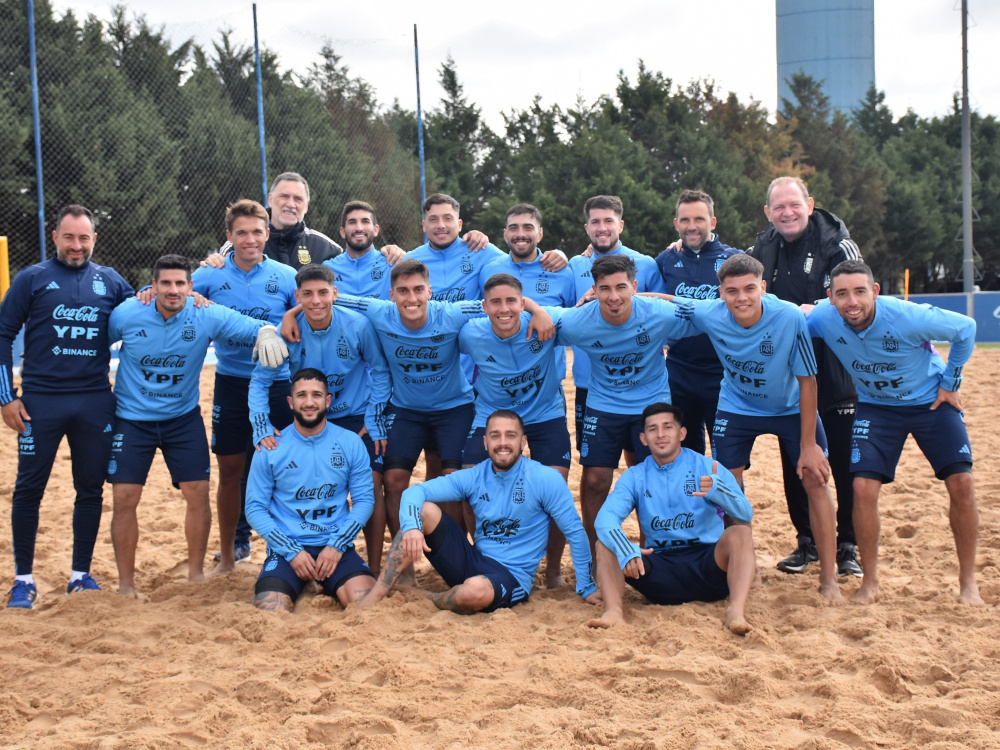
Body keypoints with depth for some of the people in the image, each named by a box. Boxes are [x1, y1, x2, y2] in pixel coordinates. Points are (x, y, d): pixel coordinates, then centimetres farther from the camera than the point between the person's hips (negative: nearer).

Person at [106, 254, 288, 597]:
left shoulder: (206, 316, -13)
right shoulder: (126, 315, -13)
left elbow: (253, 326, -15)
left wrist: (266, 333, -38)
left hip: (183, 418, 1)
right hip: (132, 419, -1)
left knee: (198, 492, -3)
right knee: (125, 498, -5)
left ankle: (196, 573, 16)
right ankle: (126, 583, 9)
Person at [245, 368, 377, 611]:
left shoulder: (351, 443, 2)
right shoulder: (271, 449, -1)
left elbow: (364, 499, 3)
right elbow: (255, 508, 0)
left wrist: (337, 545, -10)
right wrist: (291, 551, -11)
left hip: (335, 546, 1)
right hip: (286, 547, -1)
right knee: (269, 612, -27)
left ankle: (328, 584, 7)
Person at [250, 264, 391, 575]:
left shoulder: (358, 325, -20)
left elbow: (380, 372, -4)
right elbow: (260, 380, -8)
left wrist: (375, 421, -7)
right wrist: (261, 426, -21)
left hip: (358, 417, -2)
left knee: (371, 486, -11)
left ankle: (374, 570, 1)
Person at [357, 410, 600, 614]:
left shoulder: (545, 479, -9)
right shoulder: (474, 477, 2)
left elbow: (575, 532, -4)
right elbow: (416, 491, -6)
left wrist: (586, 588, -2)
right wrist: (411, 527, -28)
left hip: (512, 578, -4)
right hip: (472, 561, 4)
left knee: (475, 590, -41)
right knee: (424, 509, -16)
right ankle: (373, 599, -18)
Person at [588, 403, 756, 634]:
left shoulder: (707, 468, 0)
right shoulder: (634, 477, 7)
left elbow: (745, 515, -13)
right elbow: (606, 518, -11)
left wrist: (718, 490, -36)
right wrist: (626, 551, -33)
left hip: (707, 565, -2)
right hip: (661, 568, 2)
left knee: (739, 534, -28)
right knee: (605, 545, -16)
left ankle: (736, 611, -43)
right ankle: (613, 611, -38)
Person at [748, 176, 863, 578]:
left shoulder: (837, 245, -7)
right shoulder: (761, 250, 7)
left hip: (835, 375, -4)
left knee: (845, 464, 1)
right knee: (794, 464, 11)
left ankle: (847, 546, 14)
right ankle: (806, 542, 24)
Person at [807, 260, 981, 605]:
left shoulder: (907, 317, -31)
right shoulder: (823, 319, -24)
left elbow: (965, 329, -16)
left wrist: (950, 382, -10)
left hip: (931, 401, -2)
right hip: (875, 406, 2)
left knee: (962, 483, -12)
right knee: (863, 488, -14)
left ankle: (968, 582, 4)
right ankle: (870, 582, 4)